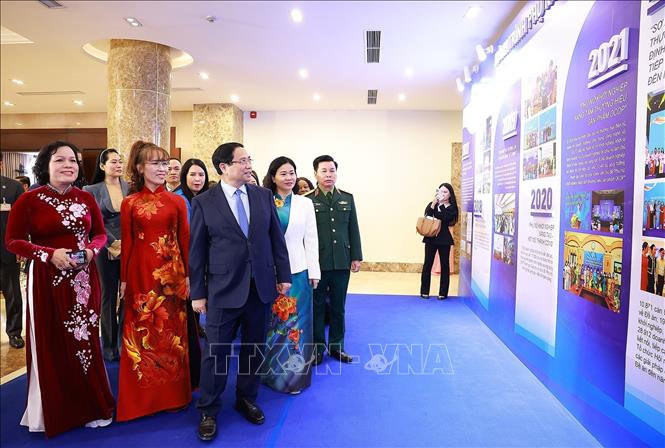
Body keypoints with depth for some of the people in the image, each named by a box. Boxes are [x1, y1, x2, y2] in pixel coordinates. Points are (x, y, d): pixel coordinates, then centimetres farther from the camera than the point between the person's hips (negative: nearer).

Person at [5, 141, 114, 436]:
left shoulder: (86, 198, 5)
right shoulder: (29, 200, -6)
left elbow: (100, 234, 13)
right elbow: (12, 241, -4)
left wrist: (91, 250, -8)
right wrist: (49, 254, -17)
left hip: (83, 279, 3)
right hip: (48, 281, -3)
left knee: (85, 340, 11)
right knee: (52, 346, 6)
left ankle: (90, 406, 28)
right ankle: (55, 412, 25)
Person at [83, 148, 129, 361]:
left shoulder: (130, 188, 4)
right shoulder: (92, 190, 1)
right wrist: (113, 243, -10)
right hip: (107, 249, -1)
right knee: (109, 296, 8)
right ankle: (110, 346, 19)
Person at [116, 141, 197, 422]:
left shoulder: (177, 202, 3)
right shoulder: (130, 204, 2)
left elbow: (185, 240, 3)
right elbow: (127, 244, 4)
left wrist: (187, 275, 1)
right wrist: (123, 279, 4)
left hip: (171, 272, 1)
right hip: (141, 273, 0)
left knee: (171, 330, 9)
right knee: (141, 332, 8)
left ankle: (173, 393, 25)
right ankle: (142, 398, 24)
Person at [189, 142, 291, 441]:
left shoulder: (264, 195, 3)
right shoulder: (204, 202, -4)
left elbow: (276, 238, 6)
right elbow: (196, 251, -3)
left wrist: (283, 275, 5)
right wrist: (198, 293, -2)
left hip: (261, 286, 3)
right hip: (224, 289, -3)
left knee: (254, 348, 16)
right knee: (216, 352, 7)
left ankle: (247, 399, 37)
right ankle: (208, 411, 26)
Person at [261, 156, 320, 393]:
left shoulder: (305, 203, 6)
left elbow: (311, 239, 5)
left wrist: (314, 272, 0)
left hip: (297, 271, 1)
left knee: (295, 323, 8)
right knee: (270, 324, 11)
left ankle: (294, 374, 23)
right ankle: (271, 372, 28)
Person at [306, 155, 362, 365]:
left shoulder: (347, 198, 9)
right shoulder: (307, 201, -3)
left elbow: (353, 230, 9)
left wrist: (356, 257, 5)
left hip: (342, 262, 3)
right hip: (317, 263, -3)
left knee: (338, 306, 12)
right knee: (317, 306, 9)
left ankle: (336, 346, 26)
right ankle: (317, 347, 22)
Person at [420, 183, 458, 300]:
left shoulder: (451, 208, 2)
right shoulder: (431, 204, 7)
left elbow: (445, 218, -18)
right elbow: (426, 216, -11)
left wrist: (440, 205, -19)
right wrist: (434, 204, -19)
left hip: (444, 239, -1)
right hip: (430, 238, 1)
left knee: (444, 265, 3)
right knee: (427, 264, 1)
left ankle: (443, 292, 11)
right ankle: (424, 291, 9)